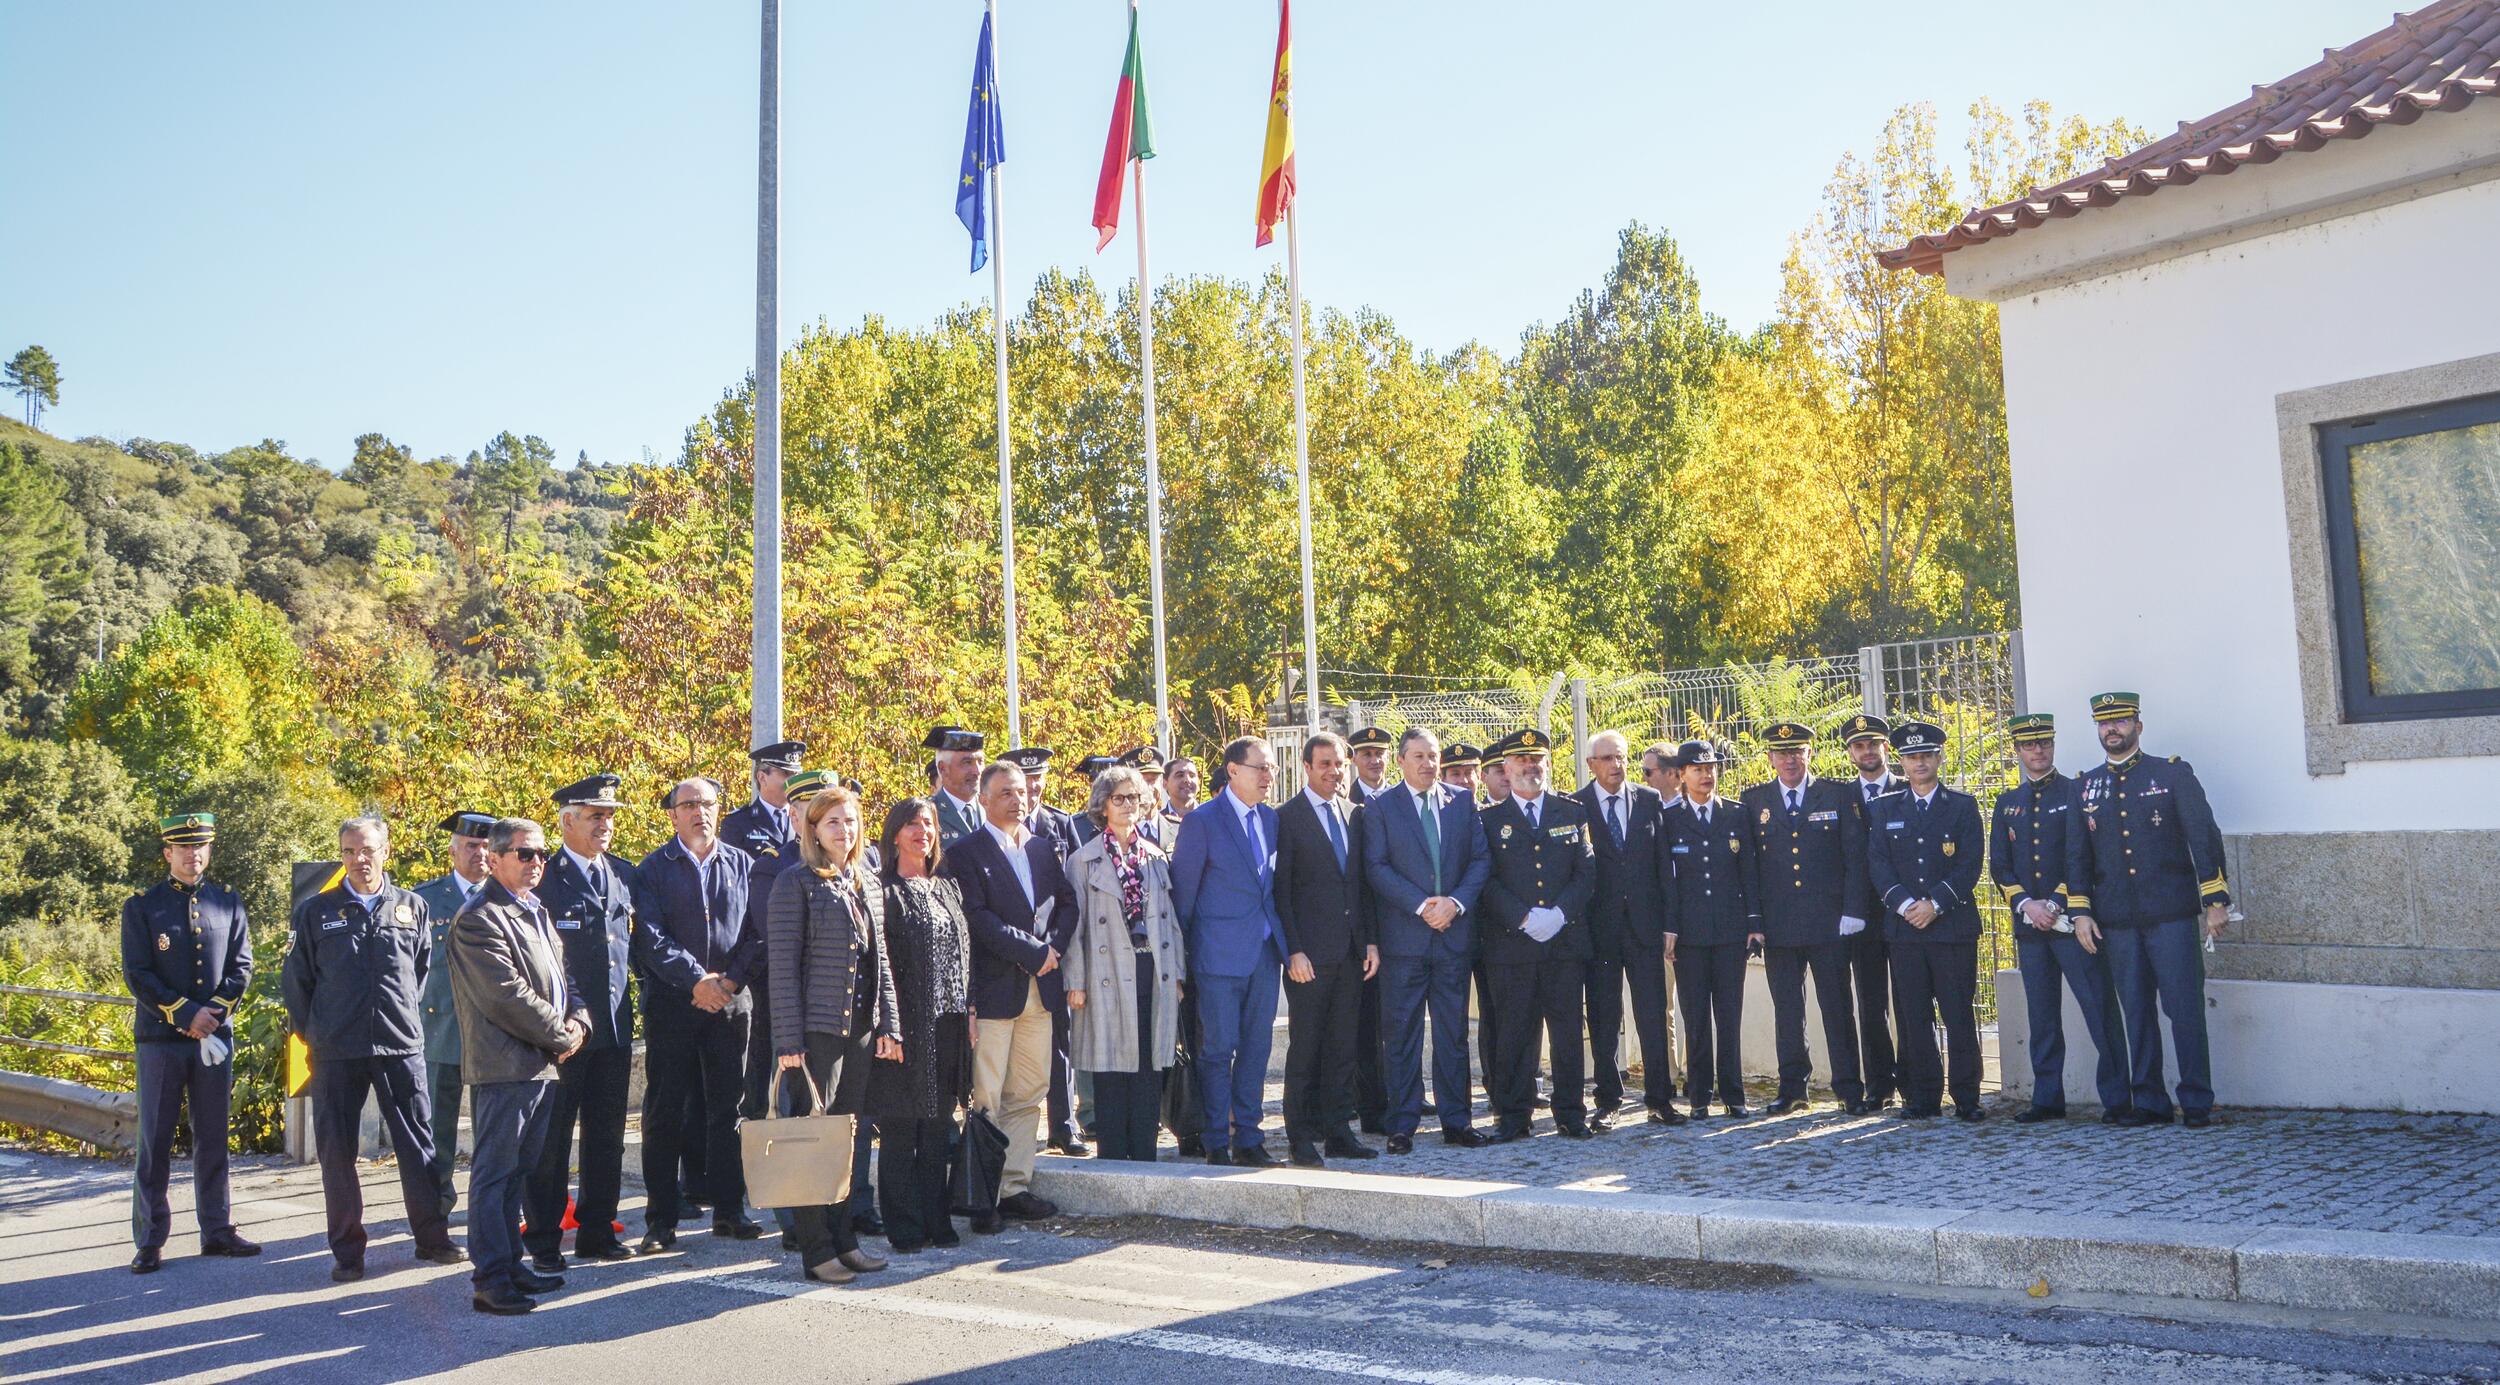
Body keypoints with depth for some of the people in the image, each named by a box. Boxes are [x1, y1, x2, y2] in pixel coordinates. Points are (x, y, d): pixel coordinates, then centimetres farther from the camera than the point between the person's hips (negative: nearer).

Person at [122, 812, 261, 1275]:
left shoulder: (229, 904, 8)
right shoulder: (142, 907, 1)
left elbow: (242, 968, 6)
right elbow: (137, 975, -5)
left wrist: (213, 1012, -9)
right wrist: (187, 1014, -13)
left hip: (215, 1038, 2)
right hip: (160, 1040, -2)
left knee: (213, 1138, 9)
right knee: (155, 1141, 1)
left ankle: (217, 1231, 16)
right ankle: (149, 1241, 8)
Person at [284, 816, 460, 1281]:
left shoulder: (412, 908, 6)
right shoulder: (315, 912, 3)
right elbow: (295, 980, 9)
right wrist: (311, 1031, 9)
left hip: (401, 1046, 0)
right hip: (336, 1051, 0)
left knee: (419, 1144, 3)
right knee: (336, 1151, 6)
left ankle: (432, 1238, 15)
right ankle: (347, 1251, 17)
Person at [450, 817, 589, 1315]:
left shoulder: (537, 913, 18)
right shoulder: (480, 919, -12)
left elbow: (559, 979, 22)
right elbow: (508, 996, -18)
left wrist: (578, 1021, 2)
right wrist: (562, 1037, -11)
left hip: (540, 1064, 9)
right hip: (504, 1064, -9)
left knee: (517, 1171, 15)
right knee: (494, 1172, -4)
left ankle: (510, 1264, 23)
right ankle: (490, 1280, 0)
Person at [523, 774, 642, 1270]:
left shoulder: (623, 873, 12)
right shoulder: (542, 877, -8)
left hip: (615, 1026, 6)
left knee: (607, 1137, 12)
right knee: (550, 1139, 3)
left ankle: (597, 1231, 22)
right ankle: (543, 1241, 12)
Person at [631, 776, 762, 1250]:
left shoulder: (742, 865, 9)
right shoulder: (653, 868, 2)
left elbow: (757, 929, 5)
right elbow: (651, 934, -7)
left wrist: (732, 979, -9)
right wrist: (696, 979, -16)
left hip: (732, 1001, 2)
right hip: (670, 1002, -2)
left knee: (727, 1106, 8)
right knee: (664, 1111, 1)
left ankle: (729, 1210, 17)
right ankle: (660, 1220, 8)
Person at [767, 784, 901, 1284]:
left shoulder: (869, 886, 14)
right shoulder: (795, 883, -5)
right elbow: (783, 966, -9)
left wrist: (888, 1025, 8)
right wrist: (789, 1040, -14)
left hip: (860, 1030, 6)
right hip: (817, 1030, -6)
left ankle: (843, 1238, 20)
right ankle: (816, 1250, 6)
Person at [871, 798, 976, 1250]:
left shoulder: (948, 888, 15)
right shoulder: (884, 890, -5)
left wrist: (968, 1011, 9)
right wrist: (888, 1022, -15)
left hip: (947, 1025, 6)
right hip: (905, 1024, -6)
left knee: (937, 1128, 11)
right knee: (899, 1130, 0)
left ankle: (937, 1221, 18)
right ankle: (904, 1226, 8)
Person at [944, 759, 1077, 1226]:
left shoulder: (1042, 849, 16)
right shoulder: (965, 852, -4)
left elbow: (1068, 903, 14)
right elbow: (977, 917, -13)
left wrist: (1053, 947, -4)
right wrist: (1032, 952, -14)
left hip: (1040, 988, 6)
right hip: (994, 989, -6)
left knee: (1029, 1094, 8)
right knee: (986, 1099, -4)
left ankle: (1014, 1186, 15)